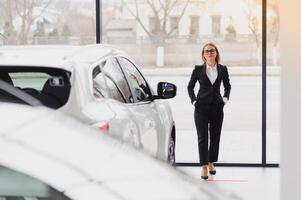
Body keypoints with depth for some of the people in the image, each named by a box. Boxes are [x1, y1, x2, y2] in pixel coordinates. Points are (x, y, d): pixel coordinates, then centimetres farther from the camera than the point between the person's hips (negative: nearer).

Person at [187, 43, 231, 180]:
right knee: (202, 137, -5)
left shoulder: (222, 69, 4)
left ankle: (211, 162, 22)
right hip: (201, 107, -2)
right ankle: (204, 167, -3)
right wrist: (194, 101, 1)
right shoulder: (198, 69, 0)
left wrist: (225, 99, 8)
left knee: (215, 137, 7)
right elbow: (190, 87, 10)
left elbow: (227, 86, 20)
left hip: (217, 107, 2)